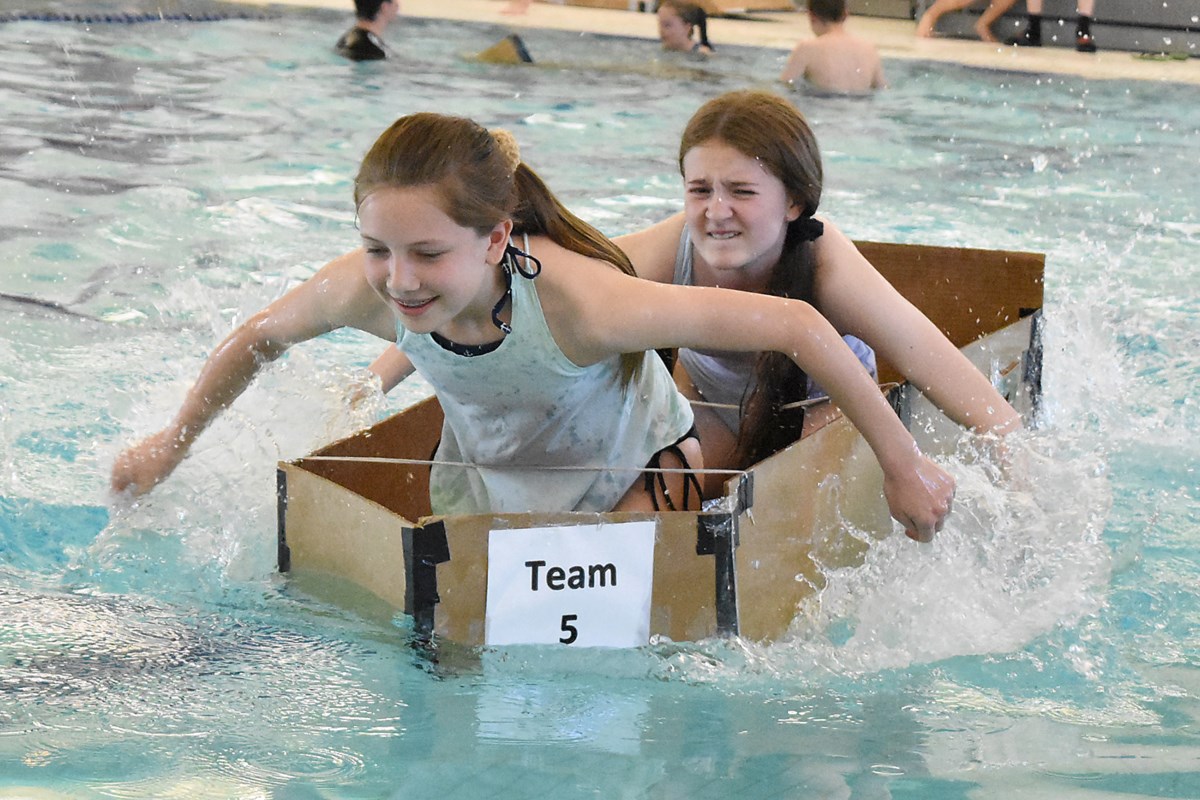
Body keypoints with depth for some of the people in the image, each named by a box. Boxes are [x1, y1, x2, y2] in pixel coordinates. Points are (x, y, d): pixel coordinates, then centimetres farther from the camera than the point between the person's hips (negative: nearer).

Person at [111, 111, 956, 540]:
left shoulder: (581, 300, -44)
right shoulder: (364, 290, -30)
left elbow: (795, 323, -39)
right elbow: (258, 337, -6)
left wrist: (904, 467, -30)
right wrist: (172, 446, 7)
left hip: (633, 473, -4)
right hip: (483, 485, 4)